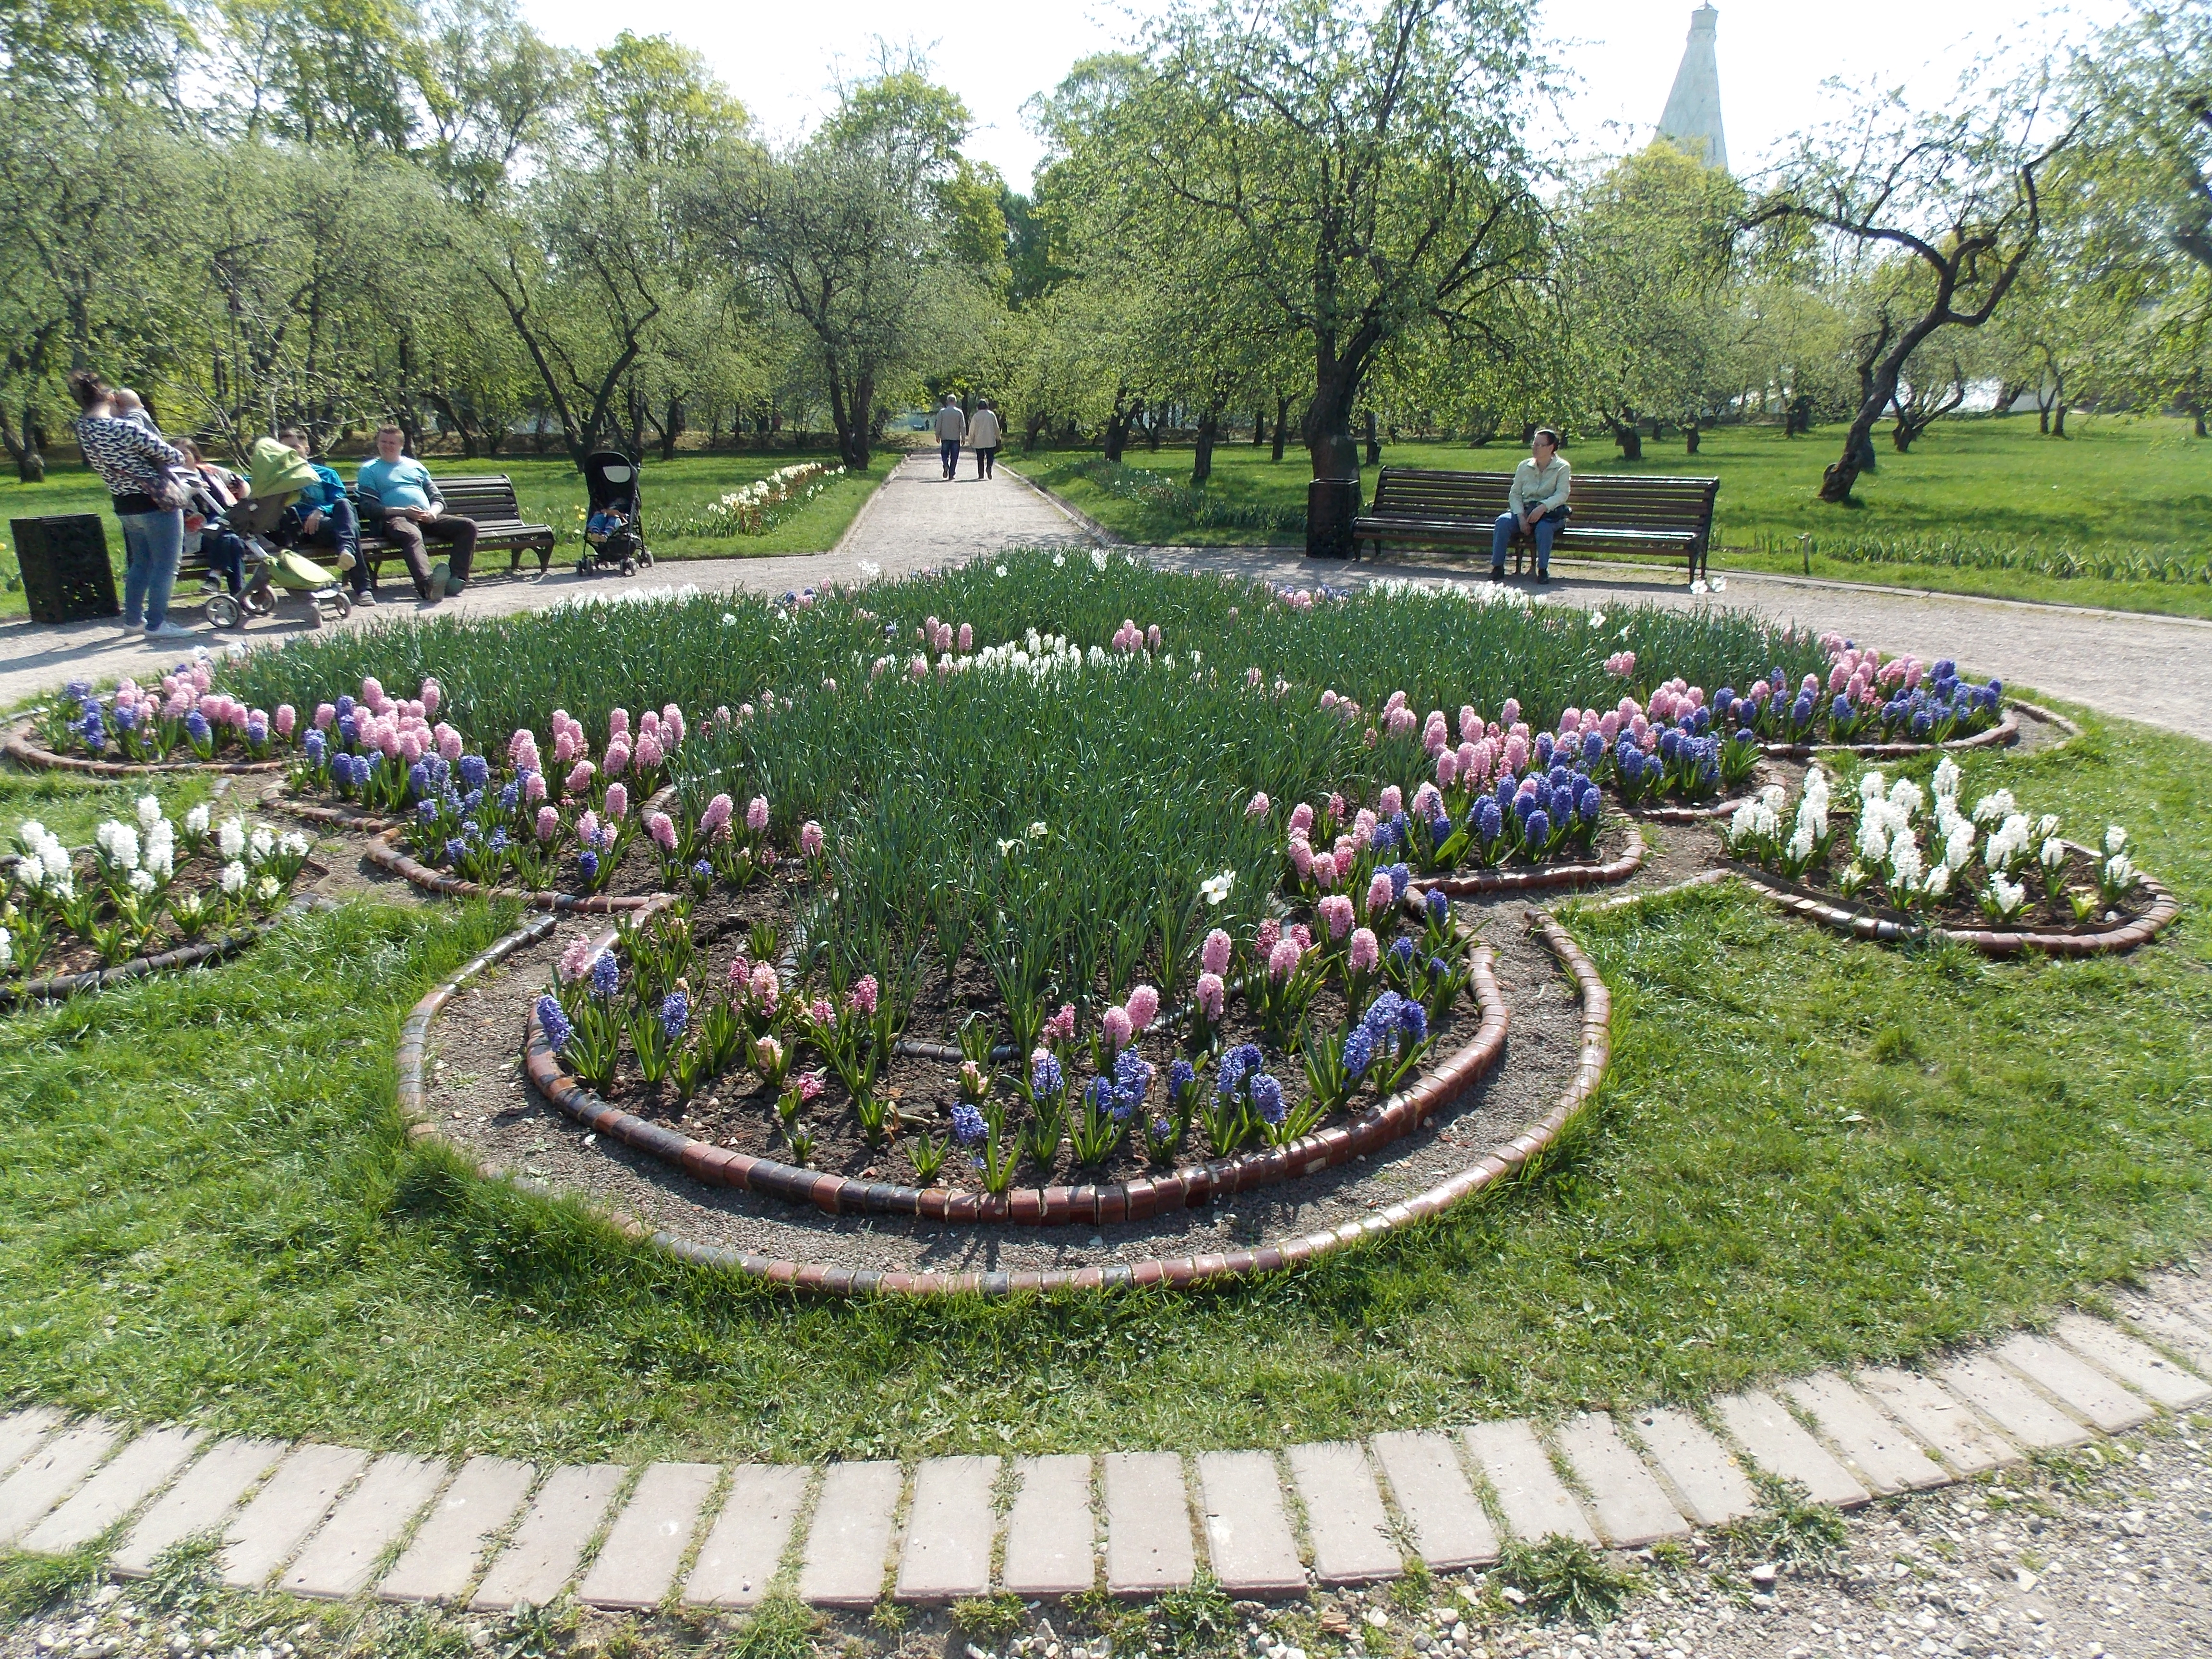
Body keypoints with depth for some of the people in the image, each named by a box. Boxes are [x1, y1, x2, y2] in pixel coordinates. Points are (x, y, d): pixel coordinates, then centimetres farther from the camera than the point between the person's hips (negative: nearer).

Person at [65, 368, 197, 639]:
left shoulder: (83, 428, 2)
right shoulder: (125, 429, -20)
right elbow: (169, 455, -14)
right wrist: (181, 458, 9)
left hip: (125, 506, 8)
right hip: (156, 504, -8)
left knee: (140, 563, 21)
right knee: (165, 566, 1)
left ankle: (133, 618, 27)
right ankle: (156, 624, 3)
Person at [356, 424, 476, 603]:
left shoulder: (415, 466, 30)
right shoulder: (369, 469, 18)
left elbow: (439, 499, 25)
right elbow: (369, 508, 4)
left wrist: (433, 512, -1)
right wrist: (403, 511, -11)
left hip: (428, 518, 5)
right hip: (395, 519, -5)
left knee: (468, 526, -19)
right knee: (412, 536, -41)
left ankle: (458, 579, -34)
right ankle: (427, 585, -71)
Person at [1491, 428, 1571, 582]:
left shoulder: (1561, 468, 2)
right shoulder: (1524, 467, 10)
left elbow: (1562, 494, -10)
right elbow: (1515, 494, 4)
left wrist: (1543, 507, -28)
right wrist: (1521, 517, -13)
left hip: (1550, 512, -3)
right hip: (1525, 510, 3)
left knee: (1543, 527, -38)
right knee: (1503, 521, -27)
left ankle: (1543, 570, -23)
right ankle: (1497, 567, -23)